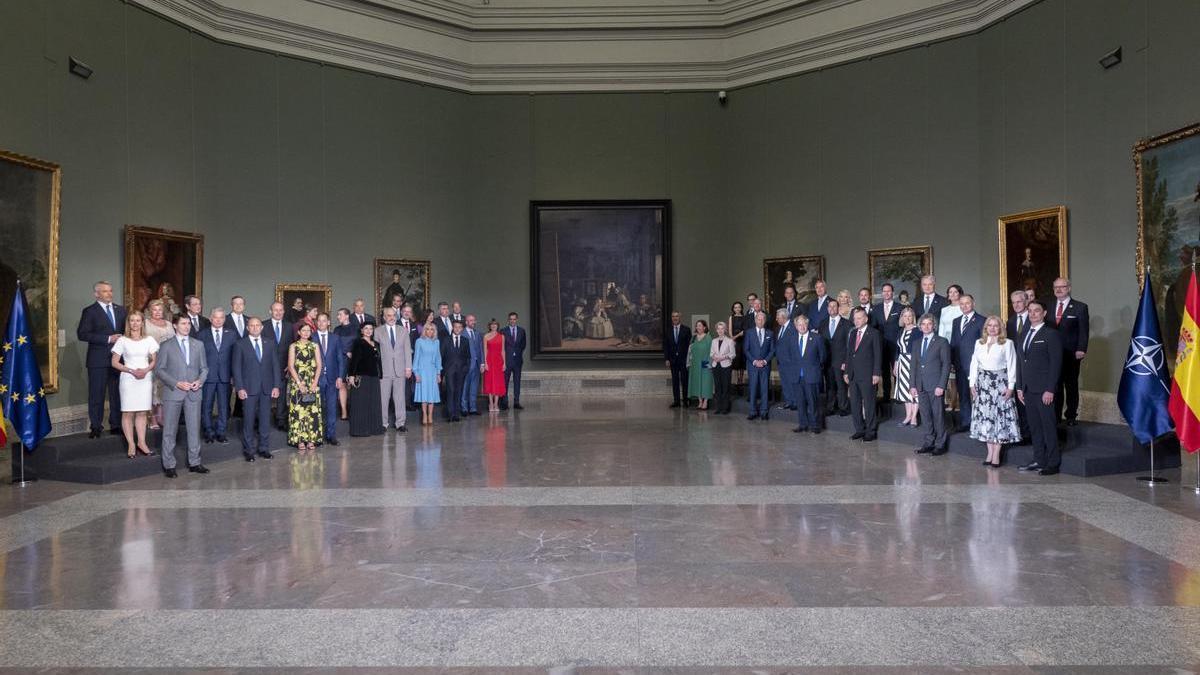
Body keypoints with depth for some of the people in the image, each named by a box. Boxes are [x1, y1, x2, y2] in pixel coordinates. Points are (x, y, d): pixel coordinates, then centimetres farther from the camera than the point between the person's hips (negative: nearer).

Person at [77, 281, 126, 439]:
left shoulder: (120, 310, 13)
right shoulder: (89, 311, -2)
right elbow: (82, 334, -10)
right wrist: (108, 339, -16)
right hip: (98, 360, -4)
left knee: (117, 393, 7)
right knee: (96, 395, 1)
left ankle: (116, 425, 15)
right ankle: (95, 427, 10)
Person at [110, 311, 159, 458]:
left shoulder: (149, 340, 6)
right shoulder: (122, 341, 0)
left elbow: (155, 360, 7)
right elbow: (114, 362, 0)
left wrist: (146, 370, -12)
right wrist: (132, 371, -12)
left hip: (145, 379, 2)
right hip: (128, 379, -2)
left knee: (142, 412, 6)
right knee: (127, 413, -1)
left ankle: (141, 442, 11)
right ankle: (131, 444, 4)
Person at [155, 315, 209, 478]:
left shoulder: (198, 345, 11)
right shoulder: (166, 346, 2)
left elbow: (204, 368, 12)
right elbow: (159, 370, -2)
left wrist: (200, 381, -8)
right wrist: (176, 383, -13)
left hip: (193, 393, 3)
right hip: (173, 393, -2)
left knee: (194, 429, 6)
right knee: (170, 430, 3)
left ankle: (194, 463, 15)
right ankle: (169, 465, 11)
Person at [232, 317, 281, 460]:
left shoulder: (270, 344, 10)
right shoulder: (240, 345, 3)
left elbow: (276, 365, 8)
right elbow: (237, 368, 0)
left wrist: (276, 386, 0)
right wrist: (240, 388, -9)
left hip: (267, 388, 2)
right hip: (249, 388, -2)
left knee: (265, 419, 6)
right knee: (248, 420, 1)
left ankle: (264, 448, 14)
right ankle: (248, 450, 10)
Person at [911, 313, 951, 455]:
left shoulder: (942, 342, -2)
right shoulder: (916, 343, 14)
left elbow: (946, 365, -6)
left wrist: (941, 386, -13)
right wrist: (913, 385, 7)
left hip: (936, 385, -5)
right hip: (921, 386, 5)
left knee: (938, 415, 0)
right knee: (925, 416, 9)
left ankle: (940, 445, 8)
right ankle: (928, 443, 17)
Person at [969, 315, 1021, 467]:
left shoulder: (1007, 343, -2)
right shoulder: (979, 343, 10)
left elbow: (1011, 366, -5)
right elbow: (974, 364, 10)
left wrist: (1010, 386, -10)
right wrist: (972, 384, 4)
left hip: (1000, 383, -4)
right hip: (982, 383, 4)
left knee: (1000, 416, -3)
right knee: (985, 416, 4)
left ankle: (996, 454, 1)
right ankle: (990, 452, 10)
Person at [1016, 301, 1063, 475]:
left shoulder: (1051, 334, -5)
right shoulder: (1025, 335, 16)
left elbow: (1056, 364, -10)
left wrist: (1050, 390, -15)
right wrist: (1019, 387, 12)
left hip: (1043, 390, -6)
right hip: (1028, 389, 7)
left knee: (1048, 426, -2)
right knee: (1034, 427, 10)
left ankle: (1053, 463, 5)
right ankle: (1038, 460, 17)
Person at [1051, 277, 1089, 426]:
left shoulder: (1080, 307, -2)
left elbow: (1083, 331, -6)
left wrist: (1081, 350, -15)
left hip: (1071, 355, -3)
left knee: (1071, 386, 8)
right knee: (1055, 386, 5)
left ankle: (1071, 416, 17)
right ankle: (1056, 416, 12)